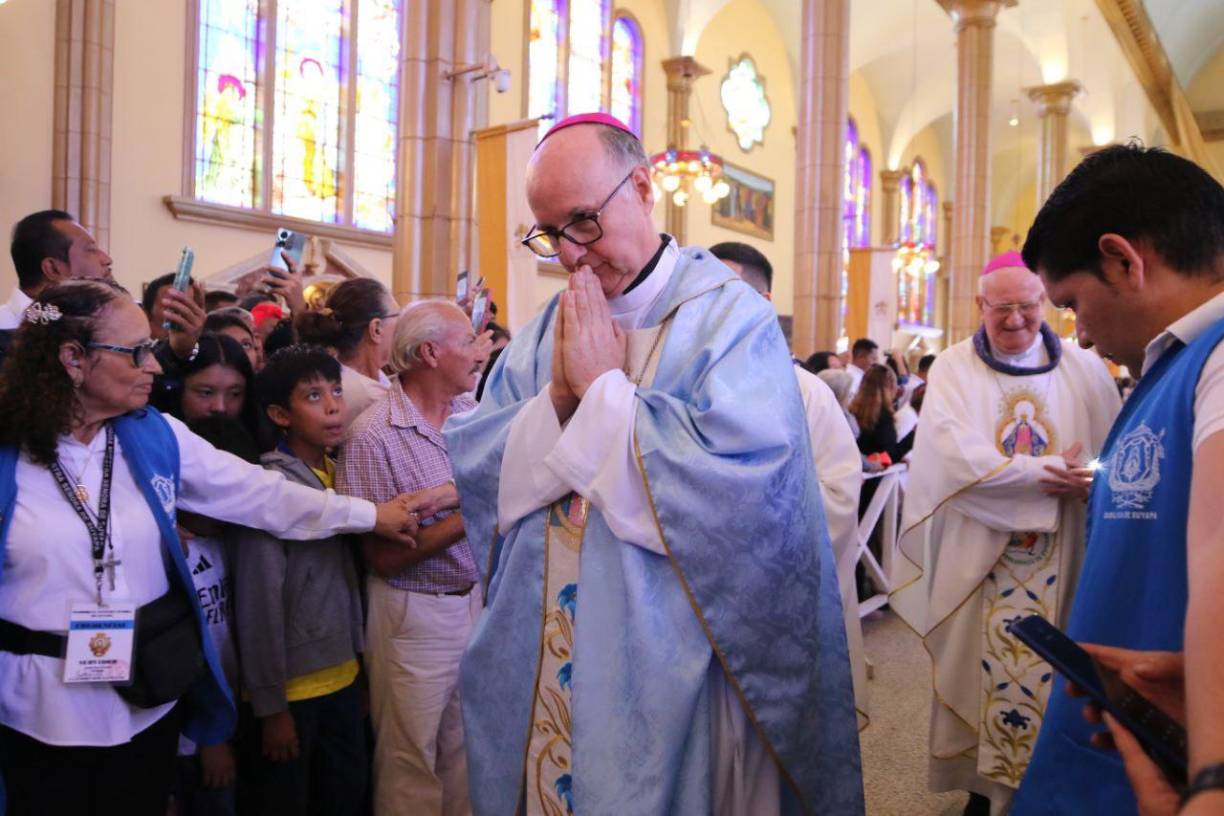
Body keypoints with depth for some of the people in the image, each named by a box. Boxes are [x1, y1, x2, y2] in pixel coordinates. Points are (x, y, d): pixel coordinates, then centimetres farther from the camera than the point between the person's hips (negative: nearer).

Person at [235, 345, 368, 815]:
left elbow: (347, 579, 6)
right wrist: (270, 706, -13)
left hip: (342, 677, 6)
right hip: (290, 689, -6)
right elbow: (260, 601, -16)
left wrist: (356, 658, 6)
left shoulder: (341, 474, 4)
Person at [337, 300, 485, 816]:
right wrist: (469, 517, -22)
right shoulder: (374, 434, -18)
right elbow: (384, 558, -17)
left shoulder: (472, 411, 1)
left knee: (463, 751, 21)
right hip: (413, 615, -6)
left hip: (475, 600, 6)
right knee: (411, 764, 13)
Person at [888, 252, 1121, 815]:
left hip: (1057, 556, 2)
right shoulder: (953, 369, -2)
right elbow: (955, 458, -15)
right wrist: (1045, 472, -15)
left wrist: (1093, 486, -19)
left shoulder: (1083, 369, 5)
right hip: (977, 554, -1)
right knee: (979, 668, 7)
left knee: (1050, 670, 8)